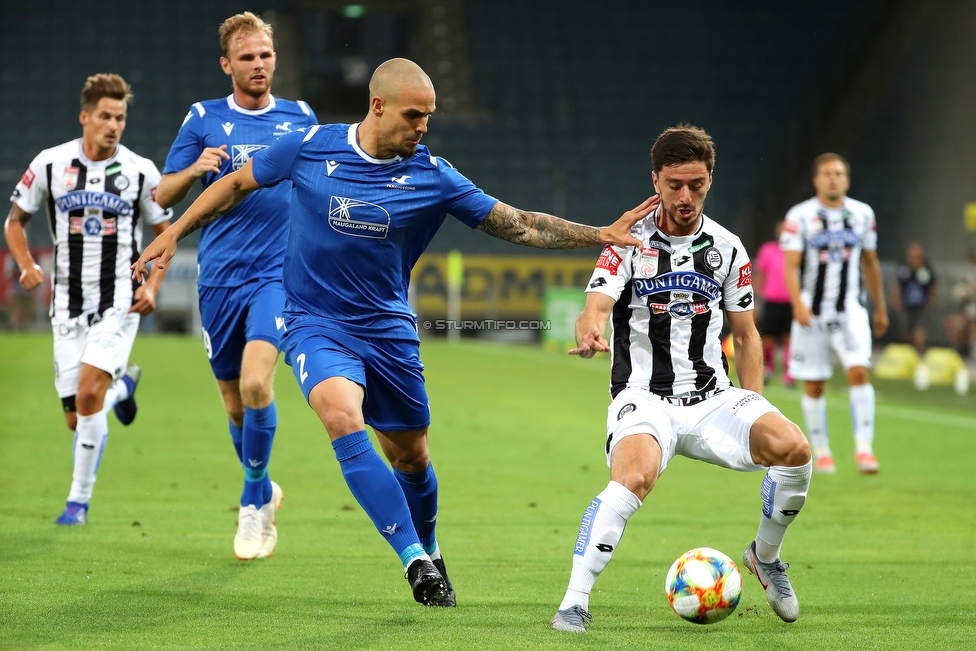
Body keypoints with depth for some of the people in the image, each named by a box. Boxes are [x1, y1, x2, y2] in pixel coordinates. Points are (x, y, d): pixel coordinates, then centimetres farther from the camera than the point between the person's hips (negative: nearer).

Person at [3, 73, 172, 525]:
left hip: (119, 301, -2)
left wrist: (152, 286, -7)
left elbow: (164, 233, 9)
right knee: (77, 419, 2)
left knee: (89, 393, -21)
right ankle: (122, 386, 38)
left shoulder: (140, 171, -1)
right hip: (68, 303, 2)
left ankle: (79, 499, -8)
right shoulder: (50, 164, 0)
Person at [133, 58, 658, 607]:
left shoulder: (432, 176, -8)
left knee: (411, 457, 9)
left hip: (389, 329, 2)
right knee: (344, 417, -29)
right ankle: (415, 560, -28)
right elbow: (237, 185, 6)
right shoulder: (311, 148, -9)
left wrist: (603, 235, -14)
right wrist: (174, 234, 6)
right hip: (316, 321, -2)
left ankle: (428, 550, 40)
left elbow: (517, 225, -6)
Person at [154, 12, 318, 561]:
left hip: (279, 272, -1)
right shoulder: (204, 120, 4)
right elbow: (163, 197, 4)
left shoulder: (300, 118, 8)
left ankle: (253, 500, -6)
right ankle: (265, 494, 32)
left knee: (256, 383, -22)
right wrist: (195, 170, -15)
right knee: (236, 404, 8)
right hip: (219, 279, 1)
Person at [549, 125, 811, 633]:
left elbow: (746, 336, 18)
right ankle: (574, 603, -29)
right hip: (643, 397, -4)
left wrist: (754, 411, 6)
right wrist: (589, 332, -42)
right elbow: (595, 307, -16)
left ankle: (765, 557, 7)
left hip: (712, 396, 4)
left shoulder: (727, 248, 10)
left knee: (793, 447, -22)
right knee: (636, 476, -36)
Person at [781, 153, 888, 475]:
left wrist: (881, 308, 19)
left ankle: (864, 448, -17)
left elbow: (870, 263, 16)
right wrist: (798, 304, -23)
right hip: (812, 312, -1)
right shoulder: (800, 216, -4)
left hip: (850, 309, 1)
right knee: (813, 386, 3)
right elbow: (790, 266, -8)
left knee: (859, 371, -18)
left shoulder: (862, 214, 7)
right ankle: (820, 452, 18)